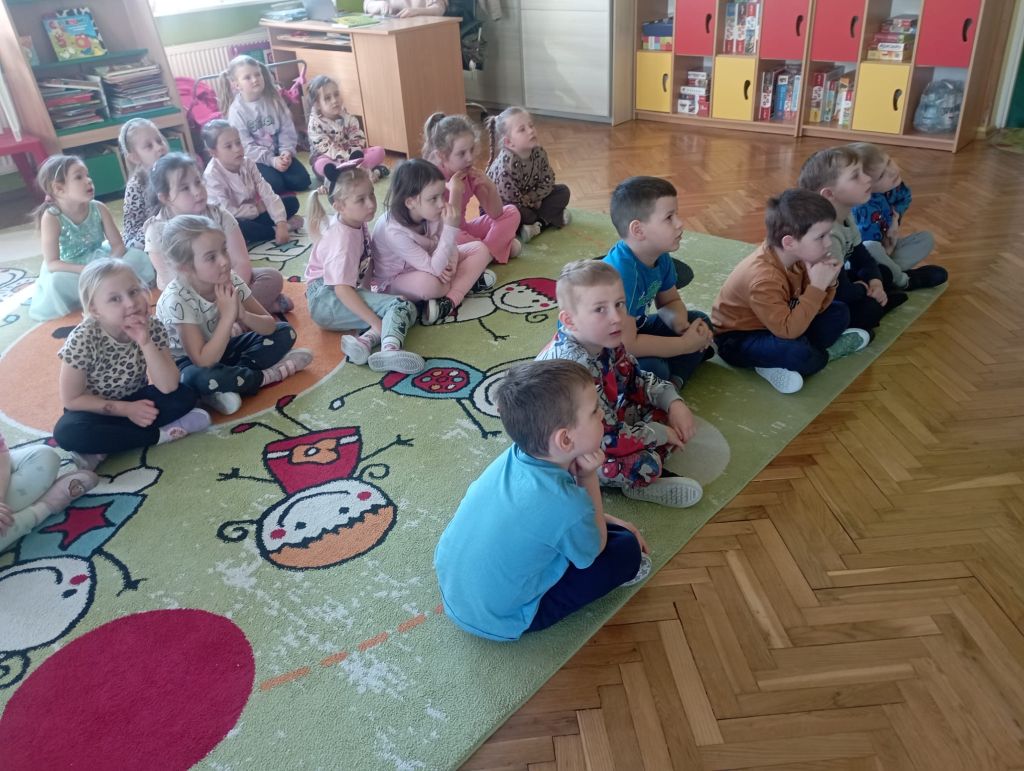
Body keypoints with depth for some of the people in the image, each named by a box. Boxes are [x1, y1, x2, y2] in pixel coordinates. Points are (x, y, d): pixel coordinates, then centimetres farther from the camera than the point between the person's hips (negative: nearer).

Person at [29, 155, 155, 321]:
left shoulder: (98, 208, -11)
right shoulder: (51, 217, -20)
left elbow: (118, 244, -7)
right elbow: (52, 264, -24)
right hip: (71, 271, -3)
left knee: (138, 257, -17)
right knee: (56, 282, -36)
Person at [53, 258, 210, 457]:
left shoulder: (153, 327, -16)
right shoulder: (83, 339, -23)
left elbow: (168, 387, -23)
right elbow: (71, 399, -15)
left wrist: (146, 343, -34)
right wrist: (126, 409, -20)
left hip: (136, 401, 2)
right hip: (97, 410, -2)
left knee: (184, 397, -22)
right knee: (67, 432, -33)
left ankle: (108, 442, -18)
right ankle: (158, 434, -22)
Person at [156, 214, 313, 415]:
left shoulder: (230, 280, -15)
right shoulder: (176, 300, -30)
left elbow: (270, 326, -11)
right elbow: (204, 362, -36)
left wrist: (243, 315, -32)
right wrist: (228, 315, -36)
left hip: (220, 350, 6)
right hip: (187, 363, -6)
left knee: (285, 333, -4)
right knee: (199, 378, -41)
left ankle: (228, 382, -17)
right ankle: (265, 376, -15)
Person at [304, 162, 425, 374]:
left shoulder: (356, 223, 7)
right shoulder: (343, 237, -19)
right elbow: (342, 289, -26)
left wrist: (368, 293, 7)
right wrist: (376, 322, -29)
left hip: (348, 296, 9)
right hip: (327, 299, -9)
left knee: (407, 309, -6)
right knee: (400, 305, -24)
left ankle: (366, 340, -29)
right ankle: (390, 349, -51)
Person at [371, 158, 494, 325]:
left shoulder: (431, 213, -17)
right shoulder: (394, 232, -35)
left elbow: (450, 245, -1)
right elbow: (434, 269, -36)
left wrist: (451, 265, -24)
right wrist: (451, 229, -42)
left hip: (427, 265, 7)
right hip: (395, 280, -7)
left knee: (480, 249, -4)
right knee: (428, 283, -42)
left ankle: (450, 300, -21)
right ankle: (468, 280, -11)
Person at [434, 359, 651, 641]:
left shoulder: (513, 456, -10)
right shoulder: (567, 503, -32)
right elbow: (594, 549, -8)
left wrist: (614, 522, 11)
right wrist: (589, 477, -9)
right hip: (498, 621, -7)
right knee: (627, 550, -1)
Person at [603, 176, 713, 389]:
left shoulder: (660, 257, -6)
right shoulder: (620, 272, -32)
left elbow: (670, 302, 10)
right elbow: (626, 344, -34)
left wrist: (680, 323, -15)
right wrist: (685, 344, -24)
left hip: (633, 331, 10)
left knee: (700, 321, 6)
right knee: (655, 370, -33)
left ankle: (673, 382, -8)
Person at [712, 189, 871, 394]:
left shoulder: (798, 257, -8)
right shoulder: (764, 279, -34)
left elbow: (813, 308, 2)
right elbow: (788, 330, -38)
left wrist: (828, 283, -18)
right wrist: (817, 286, -34)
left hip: (780, 325, 9)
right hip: (738, 339, -9)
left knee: (839, 313, 7)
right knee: (804, 356, -33)